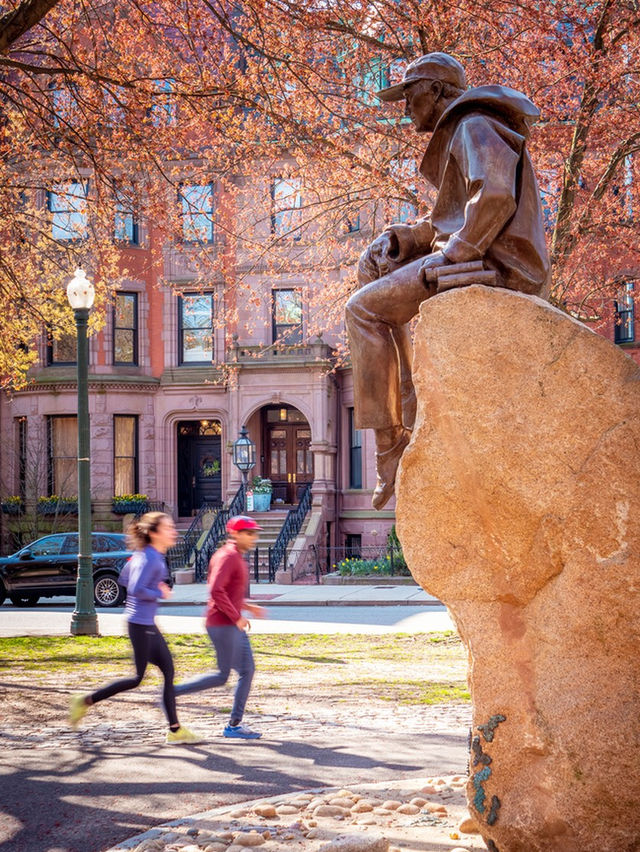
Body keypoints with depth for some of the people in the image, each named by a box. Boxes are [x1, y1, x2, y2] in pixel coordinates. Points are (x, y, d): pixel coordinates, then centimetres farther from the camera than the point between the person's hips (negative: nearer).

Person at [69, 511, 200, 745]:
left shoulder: (143, 554, 11)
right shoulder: (150, 559, -18)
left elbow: (124, 579, 19)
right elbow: (137, 589, -26)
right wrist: (160, 593, -11)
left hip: (147, 623, 10)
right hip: (140, 623, -10)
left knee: (168, 671, 9)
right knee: (138, 678, -1)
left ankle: (175, 730, 12)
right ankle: (85, 702, 8)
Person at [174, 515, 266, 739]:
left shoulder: (238, 558, 17)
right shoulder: (227, 556, -15)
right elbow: (216, 591, -25)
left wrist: (248, 606, 15)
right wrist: (237, 617, -21)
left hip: (234, 624, 10)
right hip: (222, 625, -10)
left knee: (247, 670, 8)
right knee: (222, 675, -5)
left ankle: (235, 725, 12)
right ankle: (171, 692, 4)